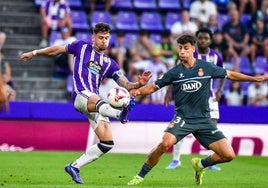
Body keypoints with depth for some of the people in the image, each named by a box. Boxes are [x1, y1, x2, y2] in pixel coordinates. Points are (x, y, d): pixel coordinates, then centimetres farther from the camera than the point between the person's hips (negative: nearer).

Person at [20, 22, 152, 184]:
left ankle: (74, 166, 8)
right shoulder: (82, 47, 16)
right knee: (98, 102, -42)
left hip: (96, 101, 6)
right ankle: (120, 113, -78)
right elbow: (58, 49, 27)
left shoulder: (110, 63, 22)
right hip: (81, 95, -5)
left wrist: (139, 84, -6)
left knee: (107, 143, -5)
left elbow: (126, 84, 14)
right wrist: (35, 53, 29)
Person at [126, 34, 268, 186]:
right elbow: (154, 87, 5)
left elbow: (230, 75, 14)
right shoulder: (174, 72, 0)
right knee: (165, 143, -31)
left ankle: (200, 165, 22)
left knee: (229, 155, -7)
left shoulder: (207, 67, 1)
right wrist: (138, 91, -15)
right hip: (182, 118, -2)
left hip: (203, 120, 2)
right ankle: (140, 177, -14)